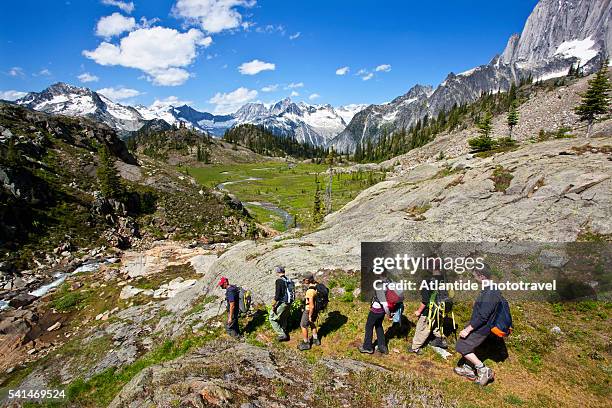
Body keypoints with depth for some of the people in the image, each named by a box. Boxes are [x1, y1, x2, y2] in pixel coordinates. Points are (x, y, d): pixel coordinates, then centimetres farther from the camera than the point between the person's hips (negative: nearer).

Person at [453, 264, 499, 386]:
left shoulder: (489, 293, -30)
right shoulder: (492, 289, 2)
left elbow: (482, 316, -29)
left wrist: (468, 329, -21)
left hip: (480, 329, -9)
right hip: (480, 326, 9)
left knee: (462, 347, 1)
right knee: (468, 346, 21)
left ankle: (484, 370, 10)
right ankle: (469, 370, 36)